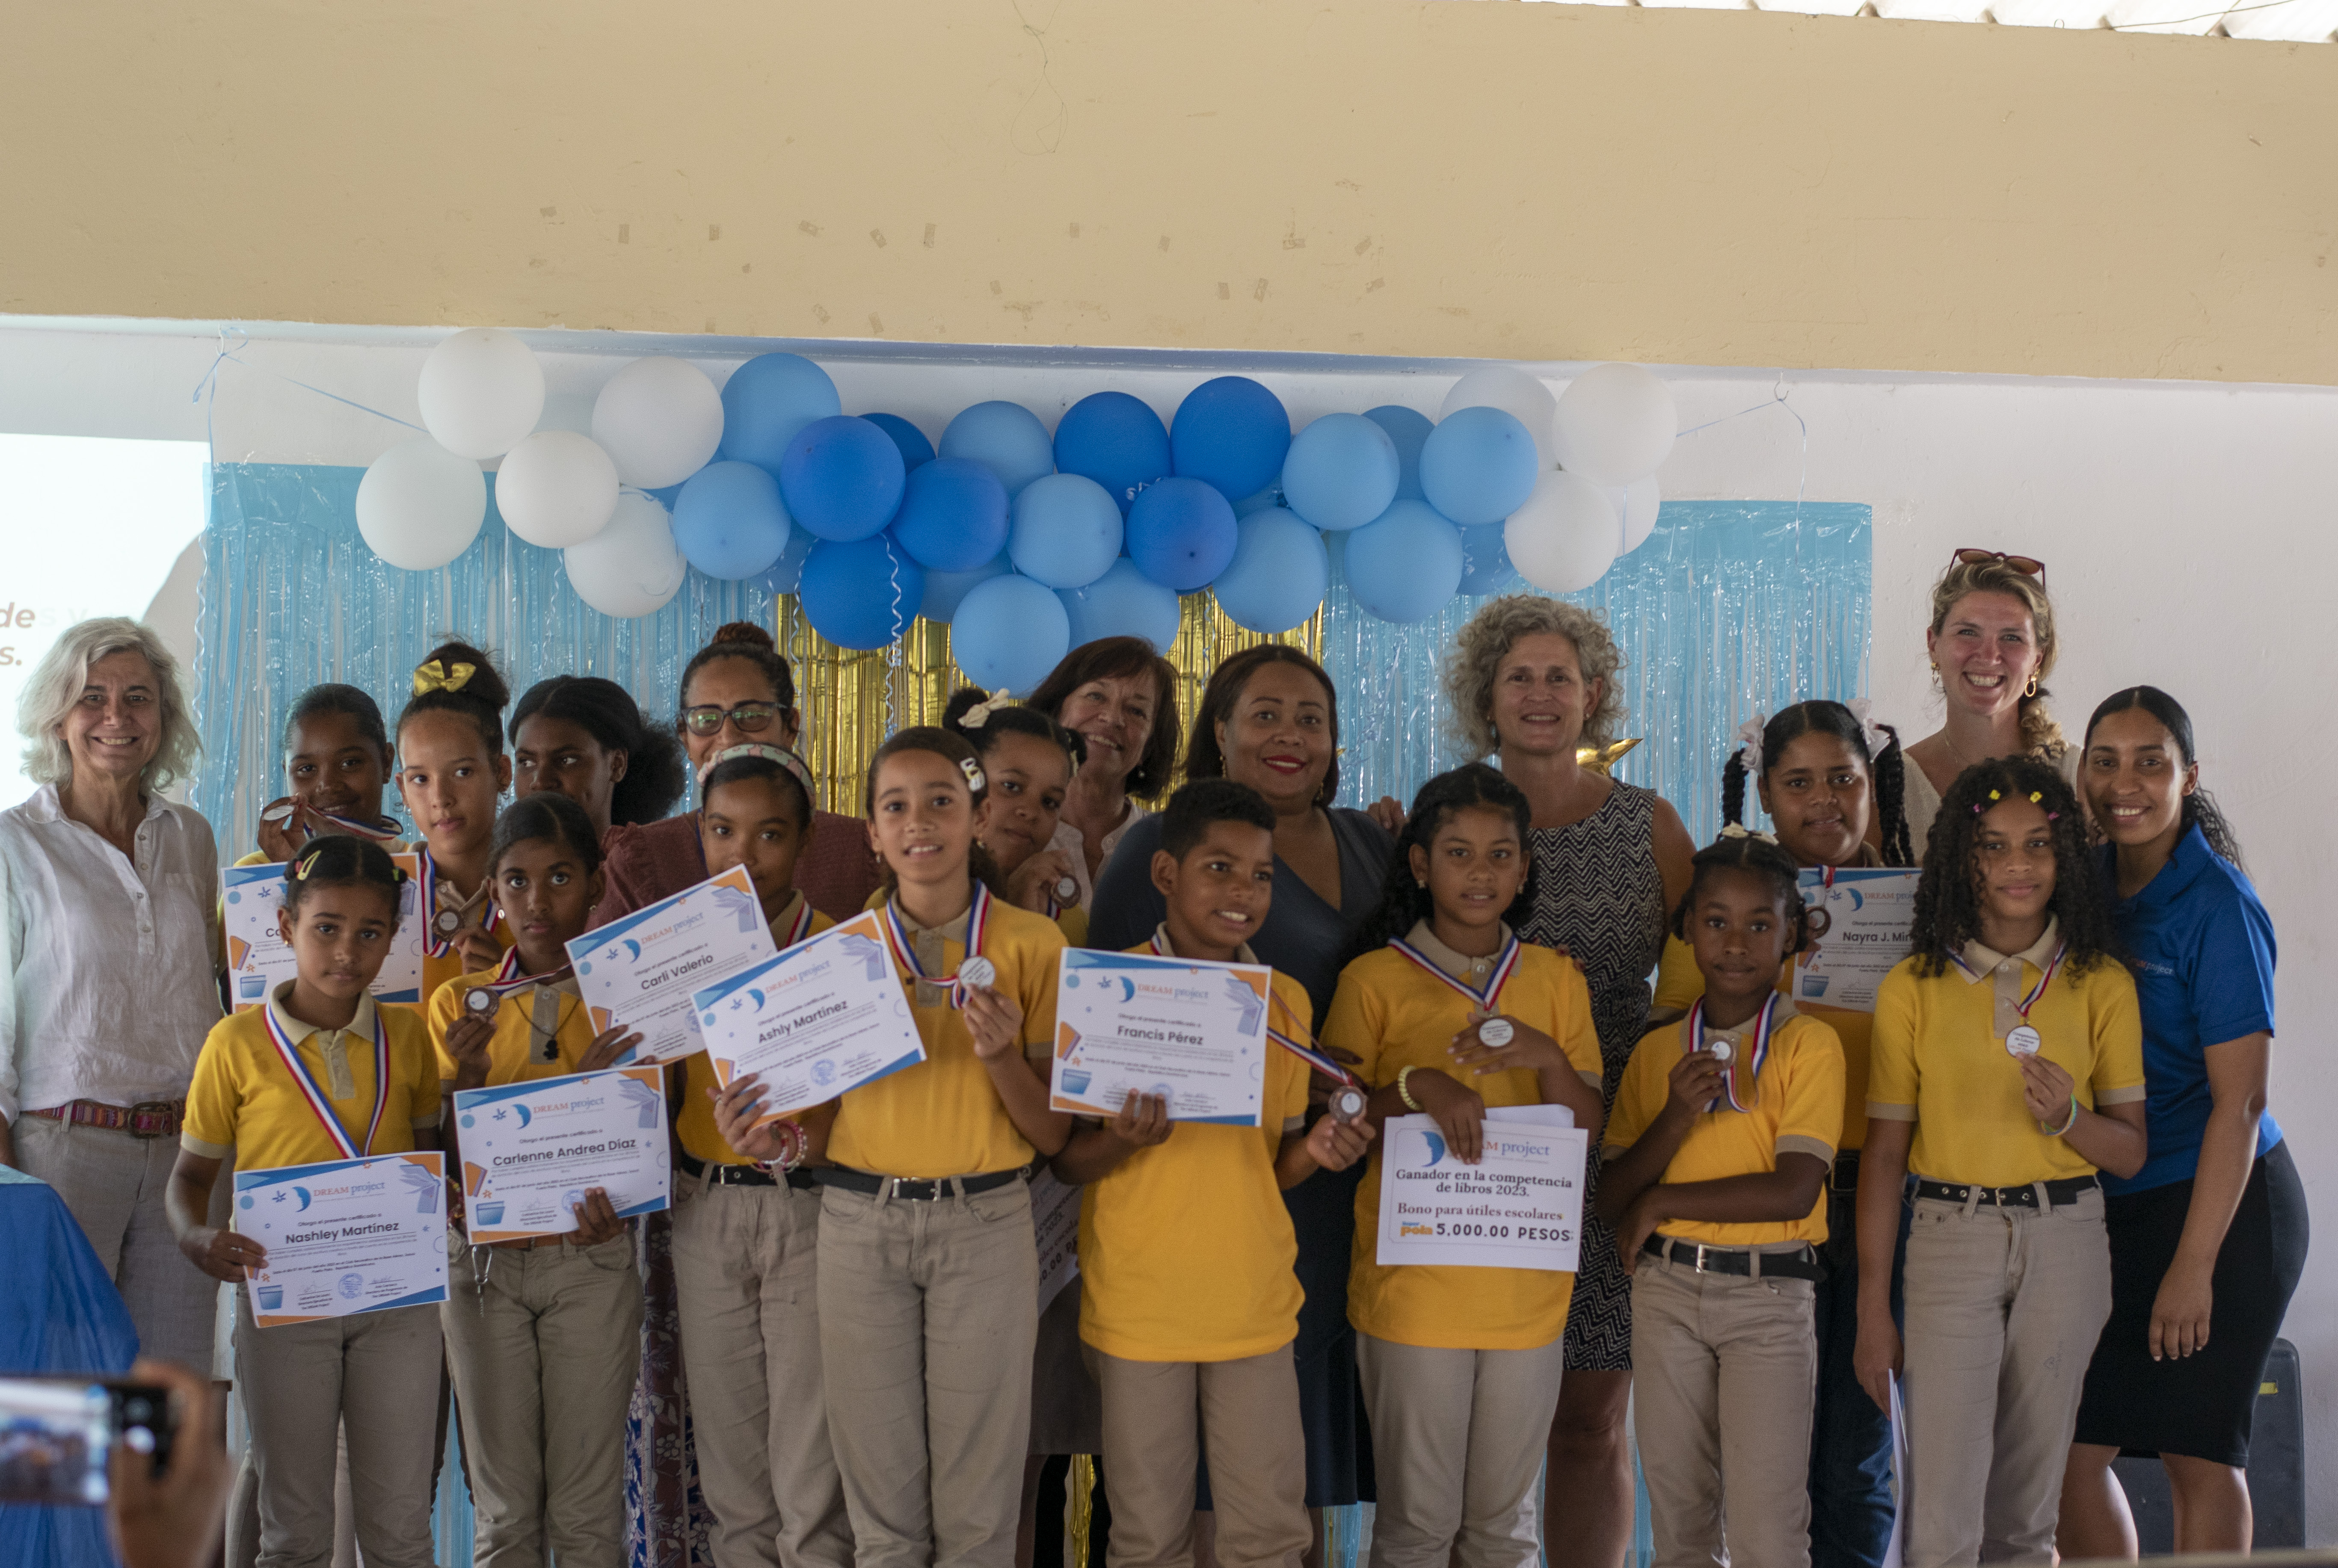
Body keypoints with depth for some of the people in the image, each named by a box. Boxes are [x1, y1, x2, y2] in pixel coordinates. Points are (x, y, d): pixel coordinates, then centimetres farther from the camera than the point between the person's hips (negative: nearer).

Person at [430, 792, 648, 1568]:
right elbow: (461, 1156, 0)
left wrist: (615, 1199, -22)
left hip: (590, 1263, -1)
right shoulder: (460, 1004, 5)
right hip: (484, 1263, 1)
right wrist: (462, 1079, -19)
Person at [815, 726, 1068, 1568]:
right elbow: (817, 1117, 11)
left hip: (985, 1222, -1)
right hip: (860, 1221, 2)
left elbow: (1054, 1134, 1)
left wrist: (1000, 1055, -16)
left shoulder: (1031, 944, 1)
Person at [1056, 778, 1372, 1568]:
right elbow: (1067, 1161, -2)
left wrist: (1312, 1150, -9)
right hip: (1138, 1306, -3)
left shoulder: (1286, 1002, 6)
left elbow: (1273, 1166, 12)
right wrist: (1124, 1142, -22)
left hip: (1254, 1301, 3)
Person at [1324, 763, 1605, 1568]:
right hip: (1412, 1284, -3)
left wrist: (1546, 1057, -14)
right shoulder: (1375, 979, -1)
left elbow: (1588, 1129, 6)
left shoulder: (1555, 979, 8)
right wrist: (1417, 1086, -20)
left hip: (1527, 1286, 3)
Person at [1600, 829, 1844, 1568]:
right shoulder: (1657, 1051, 8)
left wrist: (1661, 1204, -9)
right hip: (1667, 1291, 4)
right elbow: (1611, 1198, 5)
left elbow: (1793, 1190, -15)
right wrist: (1676, 1118, -12)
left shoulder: (1809, 1046, -4)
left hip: (1769, 1292, -4)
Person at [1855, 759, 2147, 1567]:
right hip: (1949, 1237, -2)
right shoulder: (1913, 988, 0)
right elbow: (1885, 1151, 2)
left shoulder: (2102, 985, 3)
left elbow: (2131, 1153, 6)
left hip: (2065, 1241, 2)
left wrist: (2068, 1117, -17)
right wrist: (1873, 1309, 0)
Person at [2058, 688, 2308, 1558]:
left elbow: (2239, 1099, -14)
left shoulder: (2217, 902, -12)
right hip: (2110, 1203, 6)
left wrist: (2193, 1264, -17)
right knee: (2068, 1447, 2)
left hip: (2219, 1206, -6)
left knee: (2197, 1453, 2)